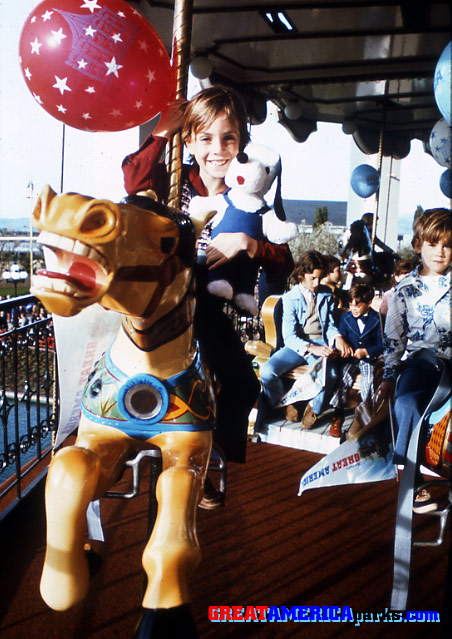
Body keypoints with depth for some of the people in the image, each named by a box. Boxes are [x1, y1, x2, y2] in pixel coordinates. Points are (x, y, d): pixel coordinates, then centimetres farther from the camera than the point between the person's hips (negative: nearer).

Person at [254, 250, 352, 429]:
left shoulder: (326, 295, 9)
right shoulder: (290, 298, -1)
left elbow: (330, 325, 15)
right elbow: (289, 337, -10)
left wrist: (338, 337, -10)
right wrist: (312, 348, -29)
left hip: (320, 345, 1)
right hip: (297, 346, -1)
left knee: (330, 374, -34)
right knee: (267, 372, -27)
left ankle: (314, 407, 0)